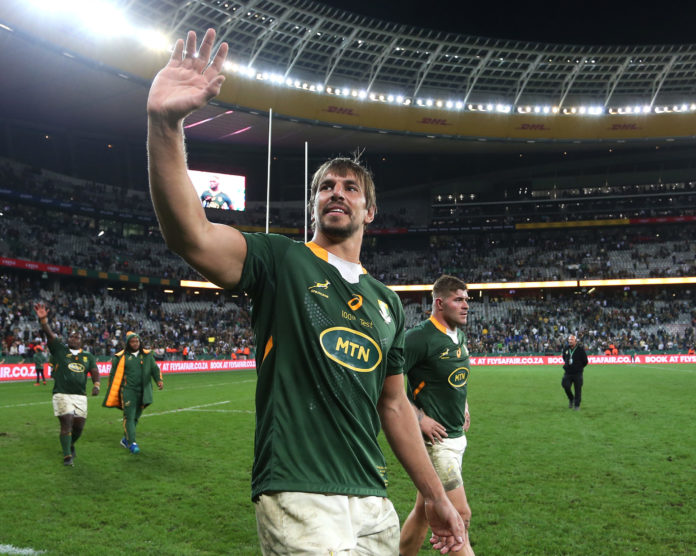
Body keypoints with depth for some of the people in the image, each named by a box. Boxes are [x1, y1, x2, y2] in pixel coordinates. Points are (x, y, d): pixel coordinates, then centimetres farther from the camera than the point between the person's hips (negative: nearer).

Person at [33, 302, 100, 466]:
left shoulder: (88, 357, 12)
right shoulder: (59, 350, 4)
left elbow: (94, 371, 0)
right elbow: (49, 334, -9)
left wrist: (96, 385, -20)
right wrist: (43, 319, -25)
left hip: (80, 396, 3)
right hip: (62, 394, -3)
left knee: (79, 426, 6)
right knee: (66, 423, -11)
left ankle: (71, 444, 37)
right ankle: (67, 456, -4)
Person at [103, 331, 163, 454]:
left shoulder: (147, 355, 9)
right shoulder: (121, 357, 0)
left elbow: (154, 368, 5)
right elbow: (113, 375, 6)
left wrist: (159, 380, -14)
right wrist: (112, 393, 5)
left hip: (142, 391, 4)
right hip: (128, 390, -4)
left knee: (136, 416, 11)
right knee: (129, 416, -10)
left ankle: (126, 439, 28)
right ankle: (132, 443, -7)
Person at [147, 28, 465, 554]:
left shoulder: (387, 301, 15)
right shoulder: (280, 261, -1)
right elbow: (190, 234, -20)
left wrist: (435, 497, 20)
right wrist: (165, 121, -32)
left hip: (374, 503, 6)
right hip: (301, 502, -6)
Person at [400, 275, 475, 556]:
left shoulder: (460, 337, 10)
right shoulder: (420, 337, -18)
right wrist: (419, 418, -21)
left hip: (456, 436, 9)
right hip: (435, 438, -9)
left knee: (424, 508, 17)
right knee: (460, 515, -8)